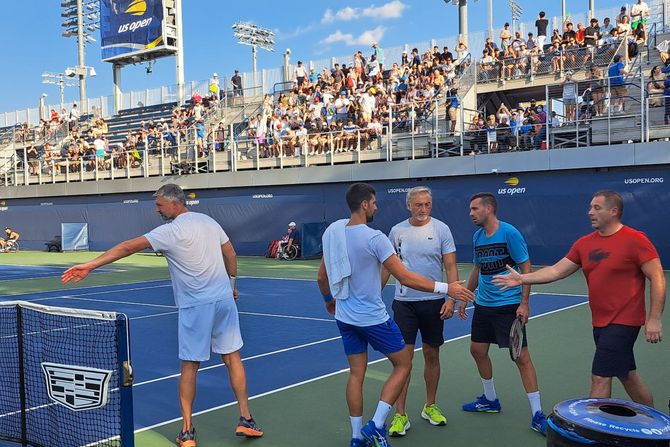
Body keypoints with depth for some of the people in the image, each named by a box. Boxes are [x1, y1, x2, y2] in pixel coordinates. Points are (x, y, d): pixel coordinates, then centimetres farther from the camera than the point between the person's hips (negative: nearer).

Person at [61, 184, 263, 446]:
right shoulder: (209, 221, 7)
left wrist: (90, 265, -15)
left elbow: (128, 247, -15)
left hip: (195, 306, -5)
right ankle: (245, 420, 14)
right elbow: (231, 254, 15)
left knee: (190, 367, 5)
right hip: (224, 299, 5)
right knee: (232, 358, 11)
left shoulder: (171, 231, -11)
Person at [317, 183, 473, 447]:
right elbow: (405, 278, -20)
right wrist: (446, 289, -14)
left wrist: (329, 299, 29)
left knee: (356, 374, 14)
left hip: (345, 317, 7)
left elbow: (322, 277, 10)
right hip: (373, 318, -7)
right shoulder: (374, 238, -20)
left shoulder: (333, 232, 0)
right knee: (403, 365, 10)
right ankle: (376, 425, 4)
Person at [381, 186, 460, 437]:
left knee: (432, 355, 10)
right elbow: (387, 267, 11)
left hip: (433, 302, 0)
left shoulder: (441, 229, -2)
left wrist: (451, 299, -13)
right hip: (404, 301, 0)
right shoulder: (397, 231, 3)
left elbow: (451, 267, -3)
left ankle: (430, 407, 27)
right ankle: (400, 415, 2)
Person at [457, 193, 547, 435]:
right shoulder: (477, 237, 8)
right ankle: (490, 400, 31)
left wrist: (524, 303, -17)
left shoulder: (510, 233, -13)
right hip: (483, 304, 7)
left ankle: (537, 415, 2)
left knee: (521, 356, -7)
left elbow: (526, 268, -12)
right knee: (477, 350, 12)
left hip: (508, 305, -7)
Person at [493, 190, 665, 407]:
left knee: (600, 378, -7)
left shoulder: (635, 240, -13)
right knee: (627, 376, 19)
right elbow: (557, 270, 5)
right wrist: (523, 279, -5)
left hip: (623, 322, -7)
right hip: (601, 323, 7)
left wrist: (654, 319, -16)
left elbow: (658, 278, -12)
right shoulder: (584, 243, 6)